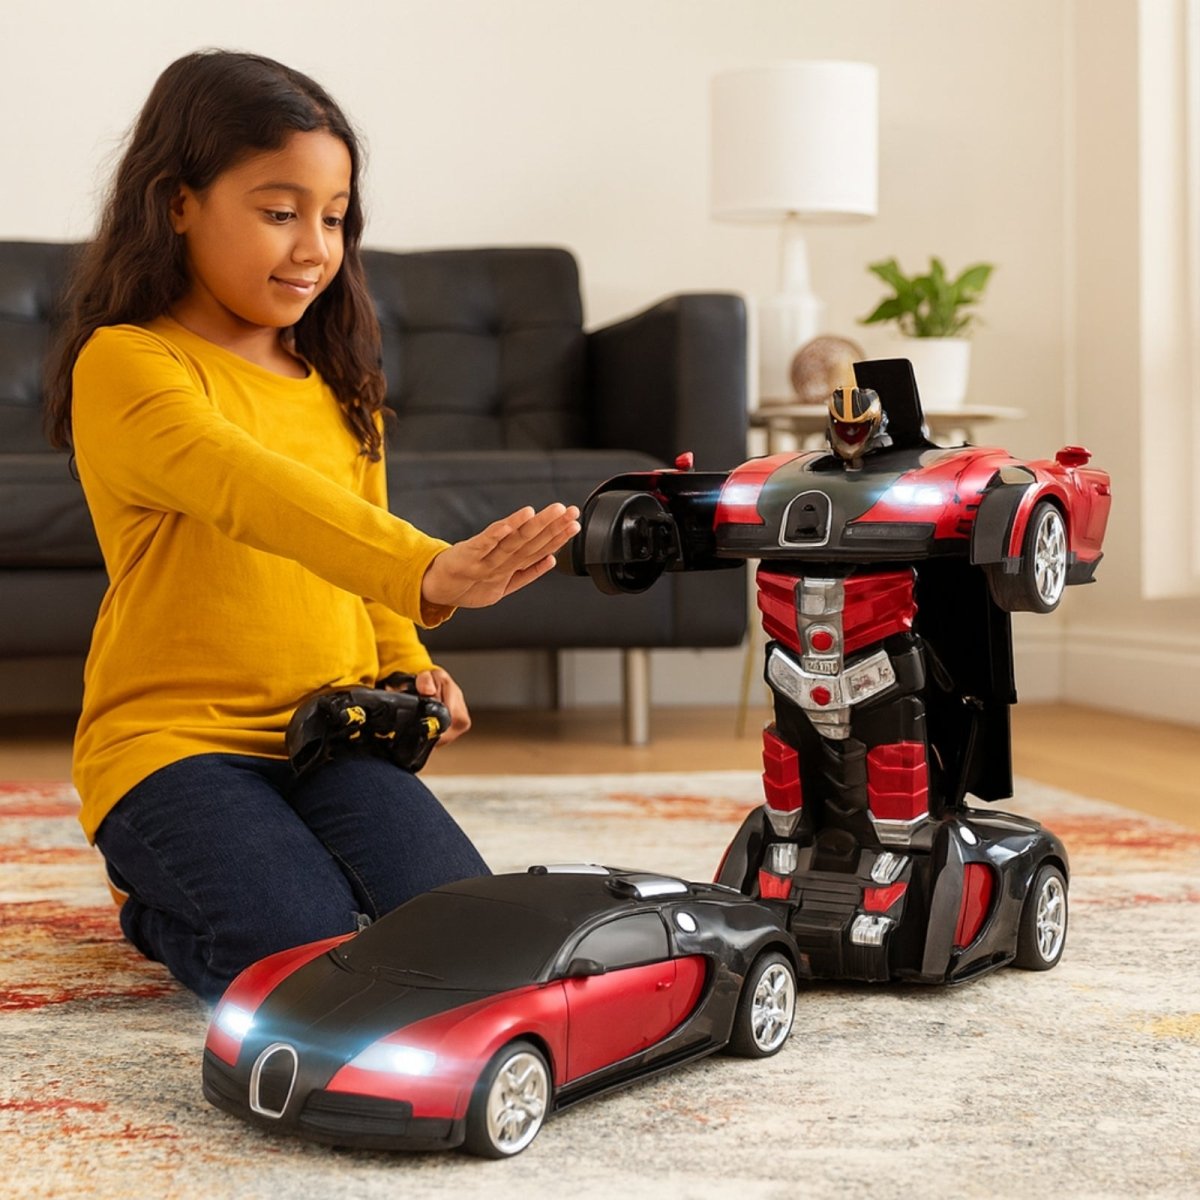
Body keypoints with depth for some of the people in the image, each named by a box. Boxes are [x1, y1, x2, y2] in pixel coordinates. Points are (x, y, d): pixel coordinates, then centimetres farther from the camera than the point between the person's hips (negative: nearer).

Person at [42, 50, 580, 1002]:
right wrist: (428, 573, -45)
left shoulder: (339, 383, 16)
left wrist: (408, 670, 3)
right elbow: (250, 491, -30)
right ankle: (164, 905, 10)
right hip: (176, 737, -6)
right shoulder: (125, 366, -10)